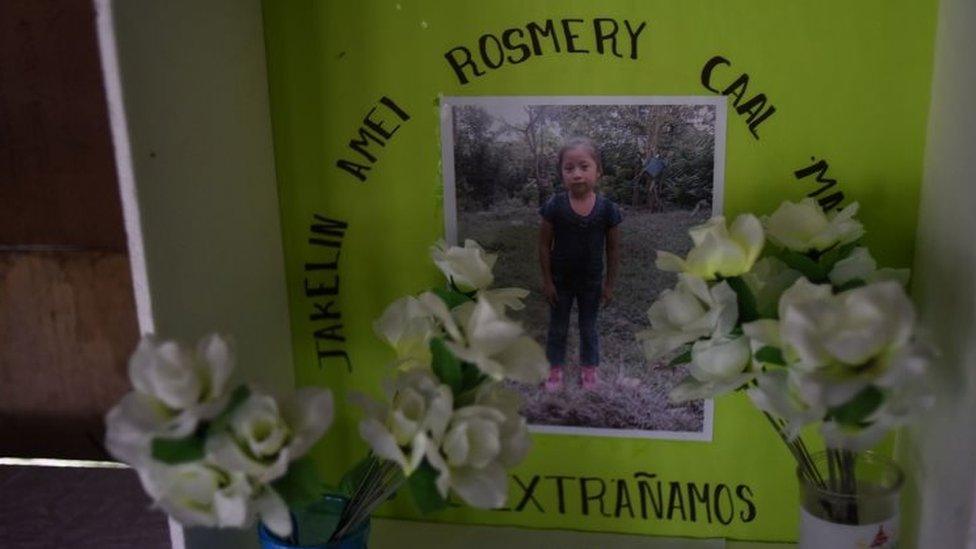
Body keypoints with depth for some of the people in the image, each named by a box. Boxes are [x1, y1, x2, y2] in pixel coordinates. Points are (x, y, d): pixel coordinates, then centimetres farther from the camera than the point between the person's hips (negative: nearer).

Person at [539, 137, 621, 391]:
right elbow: (544, 245, -9)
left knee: (588, 327, 18)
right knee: (557, 327, 17)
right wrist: (547, 280, -8)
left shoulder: (607, 208, -17)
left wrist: (609, 282, 0)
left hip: (591, 280, 0)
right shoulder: (555, 206, -19)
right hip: (560, 280, 0)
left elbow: (612, 248, -5)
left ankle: (589, 367, 37)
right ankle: (555, 368, 34)